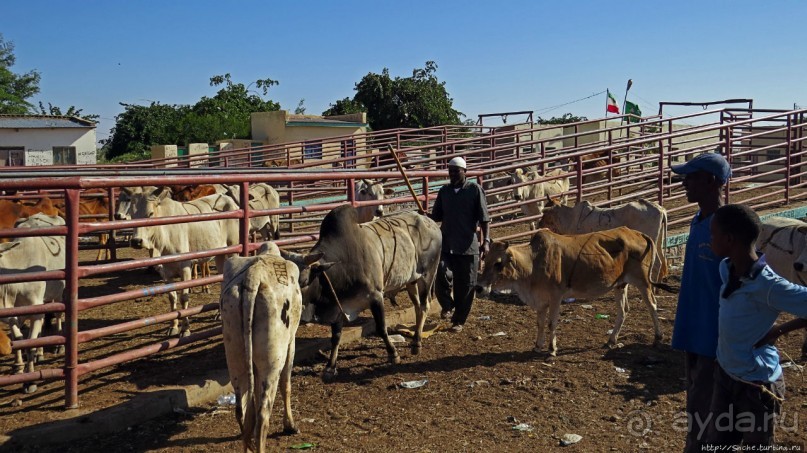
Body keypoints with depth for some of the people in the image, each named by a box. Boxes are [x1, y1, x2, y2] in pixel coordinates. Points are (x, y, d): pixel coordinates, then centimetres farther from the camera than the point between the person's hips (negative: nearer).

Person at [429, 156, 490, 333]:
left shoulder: (475, 189, -2)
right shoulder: (444, 191, 10)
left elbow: (483, 217, -6)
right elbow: (436, 216, 17)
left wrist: (486, 240, -14)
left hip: (468, 246, -2)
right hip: (445, 244, 3)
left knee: (465, 285, 5)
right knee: (441, 273, -20)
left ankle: (458, 320, 22)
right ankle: (447, 306, 8)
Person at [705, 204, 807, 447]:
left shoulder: (767, 285, -27)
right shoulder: (726, 269, -3)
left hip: (756, 385, -7)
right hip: (725, 374, 7)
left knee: (756, 445, 14)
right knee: (716, 442, 20)